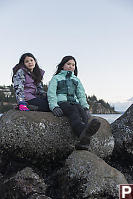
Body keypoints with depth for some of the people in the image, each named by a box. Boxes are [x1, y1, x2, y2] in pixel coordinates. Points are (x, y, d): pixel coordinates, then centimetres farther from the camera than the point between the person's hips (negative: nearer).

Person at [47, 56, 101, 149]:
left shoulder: (77, 80, 31)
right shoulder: (56, 78, 19)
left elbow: (81, 95, 20)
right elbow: (51, 94, 4)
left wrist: (86, 107, -1)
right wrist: (54, 106, -16)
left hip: (75, 102, 3)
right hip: (61, 102, -3)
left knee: (82, 112, -34)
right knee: (73, 111, -38)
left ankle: (83, 141, -62)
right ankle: (84, 132, -71)